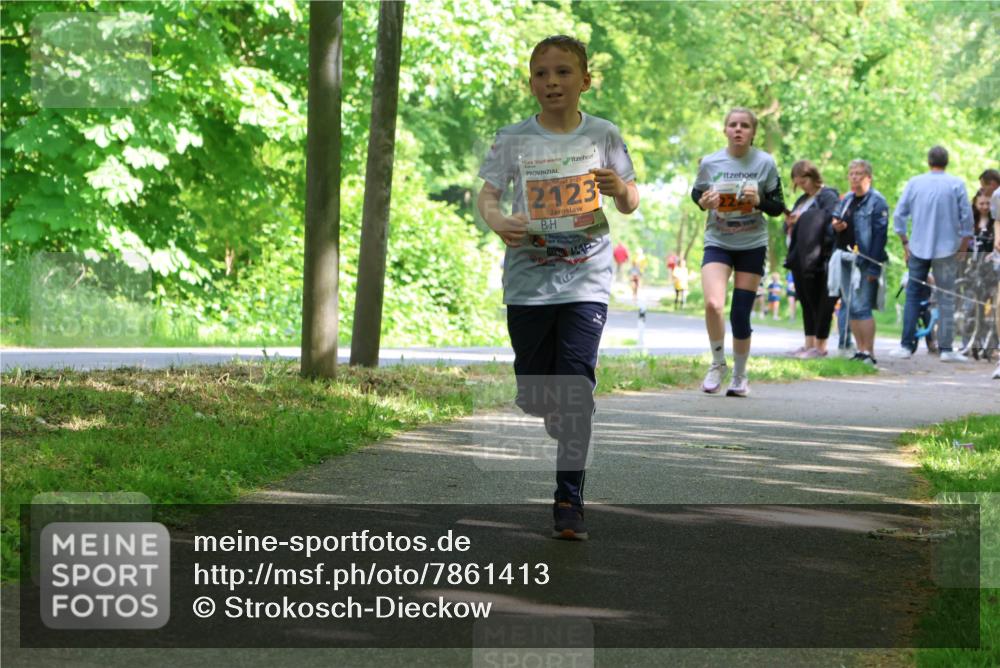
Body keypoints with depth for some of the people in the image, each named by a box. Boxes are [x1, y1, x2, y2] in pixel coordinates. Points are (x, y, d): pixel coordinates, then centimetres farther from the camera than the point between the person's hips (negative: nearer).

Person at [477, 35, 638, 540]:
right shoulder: (514, 139, 2)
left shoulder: (602, 135, 3)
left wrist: (620, 188, -17)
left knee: (576, 383, -14)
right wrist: (497, 221, -28)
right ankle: (564, 428, 44)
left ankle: (569, 499, -10)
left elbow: (630, 205, 8)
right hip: (528, 278, 1)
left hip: (586, 278, -1)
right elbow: (487, 193, -5)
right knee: (533, 395, 7)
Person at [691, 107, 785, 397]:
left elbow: (778, 207, 2)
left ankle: (739, 376, 22)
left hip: (753, 245, 0)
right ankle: (718, 364, 1)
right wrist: (703, 201, -10)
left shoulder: (765, 163, -4)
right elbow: (696, 192, 13)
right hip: (717, 243, 0)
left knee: (740, 315, 2)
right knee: (713, 304, -22)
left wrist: (759, 200, -19)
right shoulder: (710, 163, -3)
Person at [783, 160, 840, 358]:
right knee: (806, 301, 11)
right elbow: (791, 230, 25)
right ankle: (809, 343, 16)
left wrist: (802, 218, -18)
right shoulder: (802, 200, 21)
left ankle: (820, 345, -4)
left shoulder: (828, 196, -4)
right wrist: (790, 223, 1)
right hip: (801, 258, 9)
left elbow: (831, 217, -22)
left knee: (820, 301, -6)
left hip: (818, 258, -9)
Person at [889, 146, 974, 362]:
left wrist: (905, 243, 11)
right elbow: (967, 217, -4)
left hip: (918, 248, 2)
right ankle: (945, 348, -1)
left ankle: (906, 346, 7)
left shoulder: (914, 183, 2)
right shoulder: (956, 184, -4)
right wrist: (964, 245, 6)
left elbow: (899, 215, 3)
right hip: (946, 248, -2)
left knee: (913, 296, 10)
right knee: (946, 298, 2)